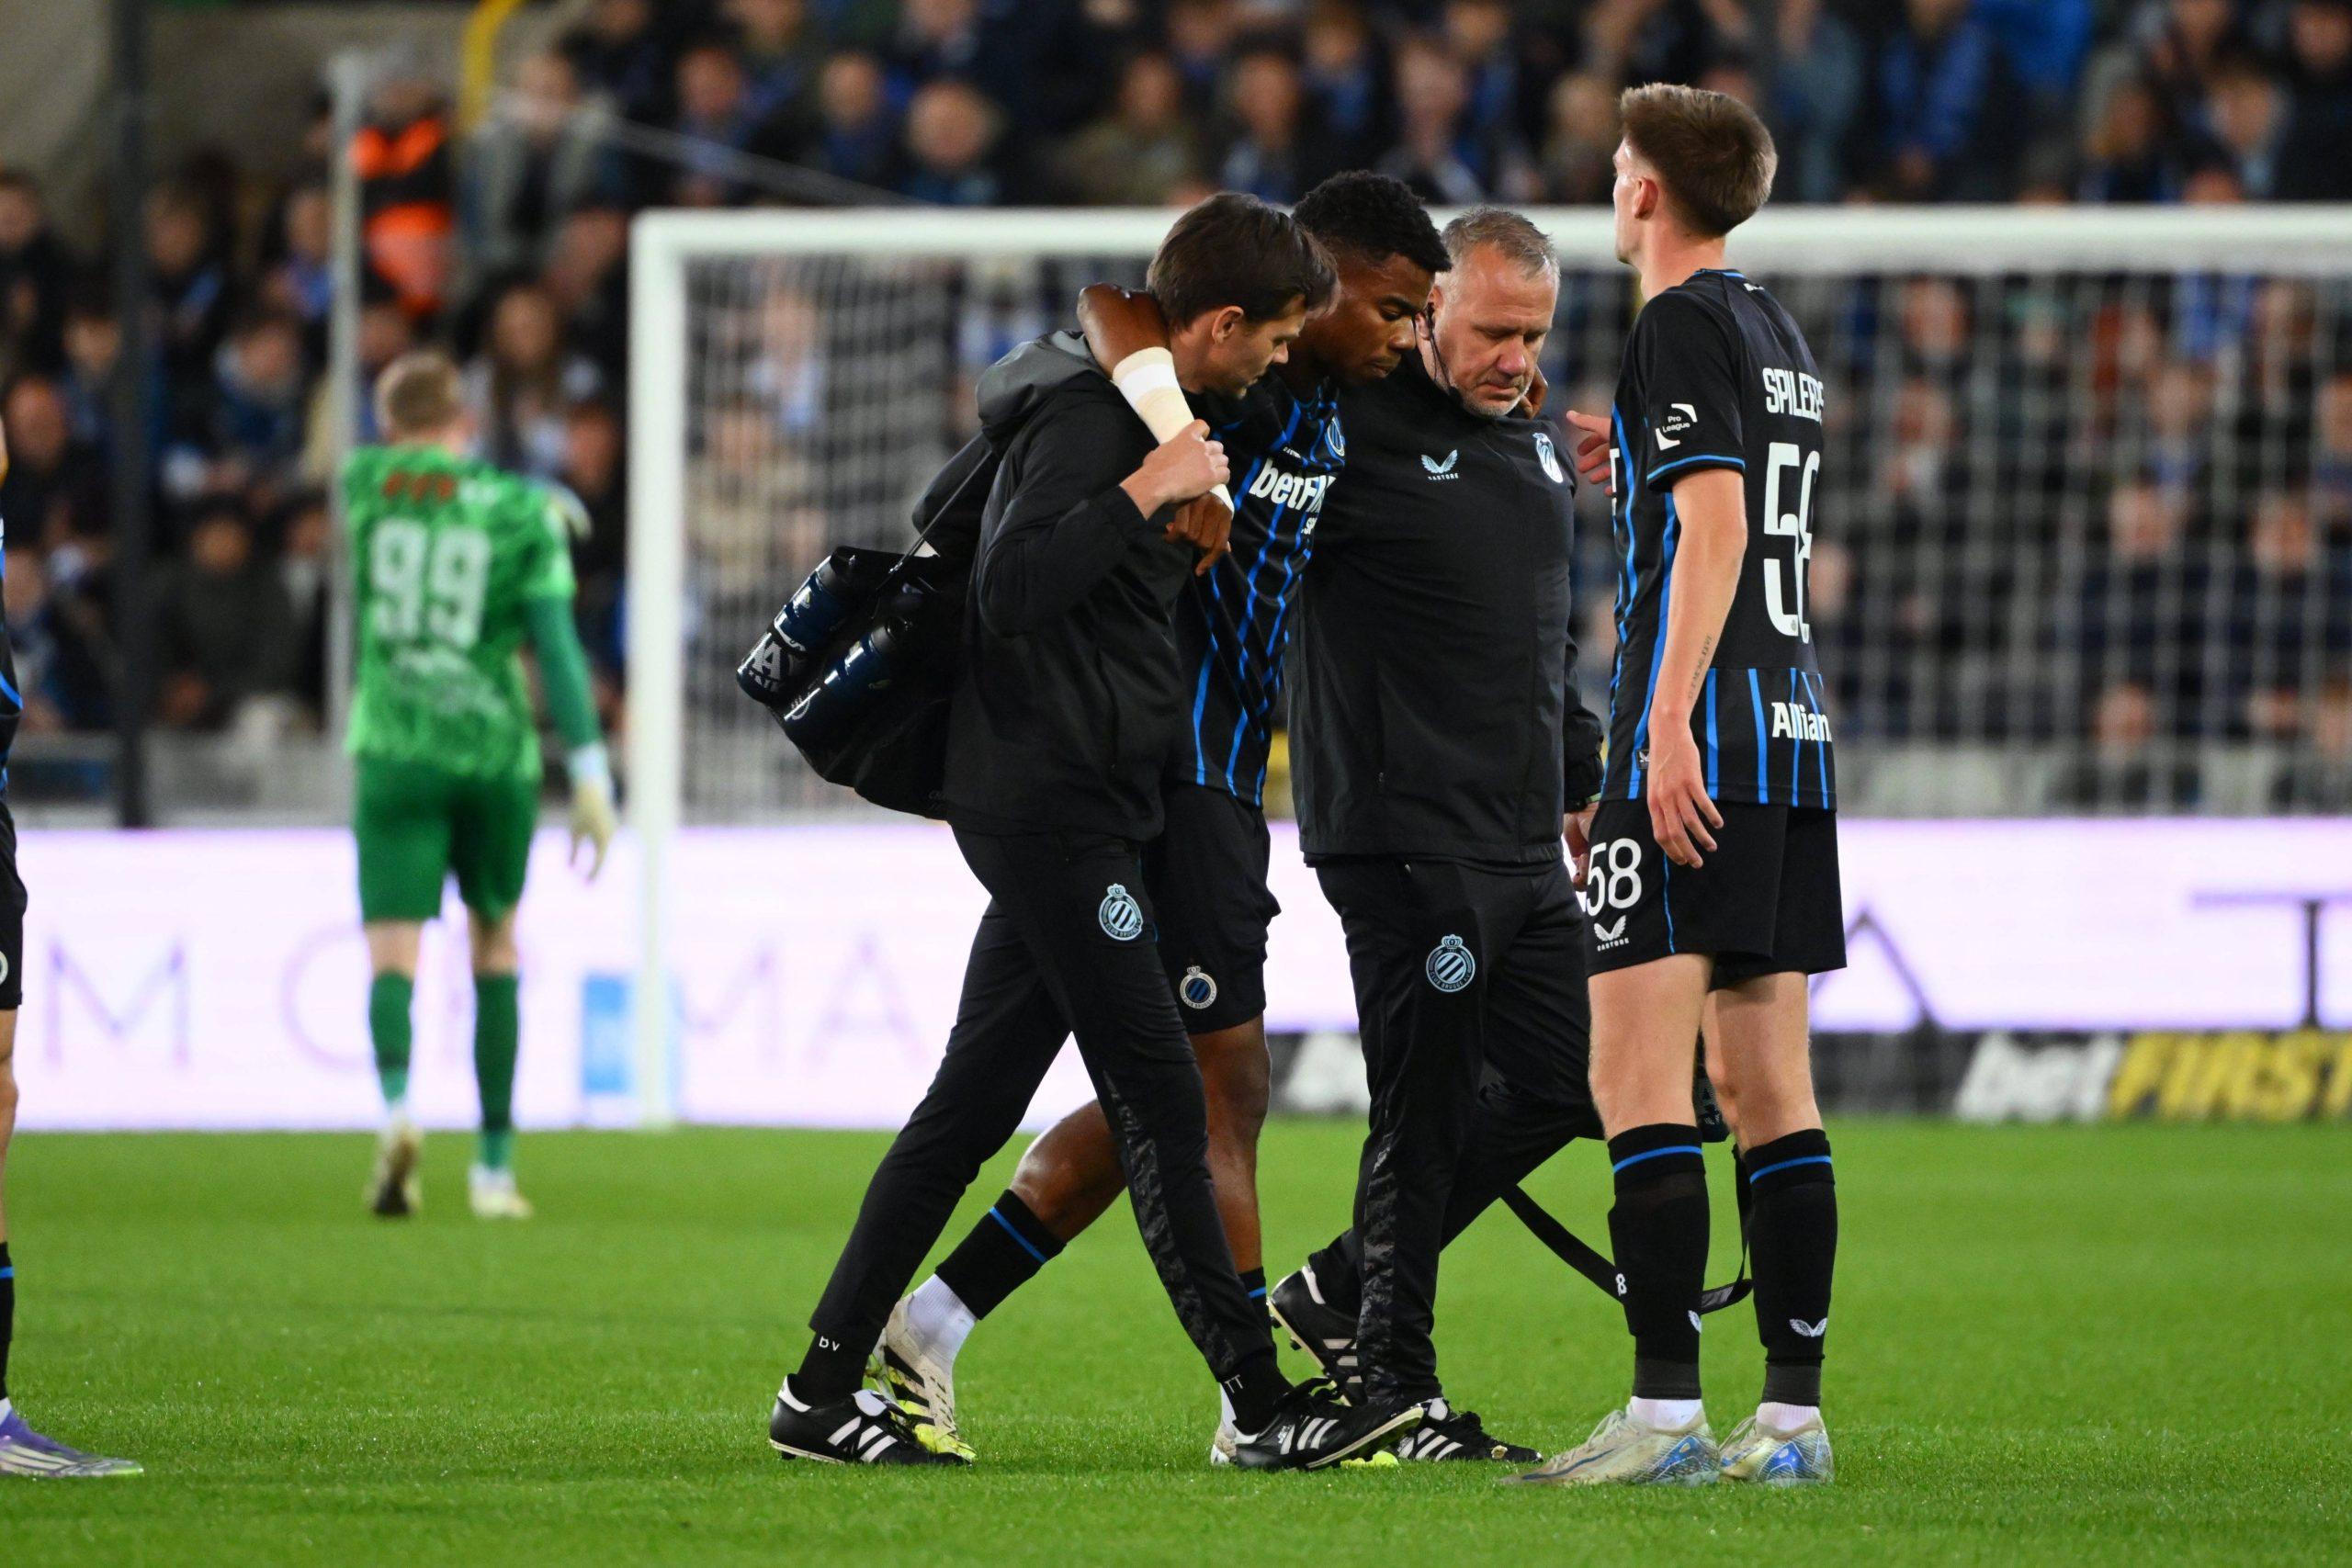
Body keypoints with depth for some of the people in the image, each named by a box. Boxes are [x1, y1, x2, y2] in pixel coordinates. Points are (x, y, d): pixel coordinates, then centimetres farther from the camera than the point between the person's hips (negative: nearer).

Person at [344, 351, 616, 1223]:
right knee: (495, 946, 19)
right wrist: (590, 774, -10)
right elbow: (555, 638, -8)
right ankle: (495, 1166, 20)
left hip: (394, 750, -1)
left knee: (393, 954, -5)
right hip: (496, 751, 1)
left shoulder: (366, 482, 5)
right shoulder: (522, 511, 0)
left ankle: (396, 1105, -36)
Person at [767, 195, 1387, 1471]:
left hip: (1074, 811, 10)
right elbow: (1012, 591, -24)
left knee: (974, 1101, 9)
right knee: (1158, 1099, -9)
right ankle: (1262, 1406, -10)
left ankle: (823, 1391, 12)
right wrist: (1146, 494, -22)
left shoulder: (1138, 414, 17)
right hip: (1047, 802, -10)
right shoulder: (1087, 416, -14)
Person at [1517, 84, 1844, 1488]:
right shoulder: (1779, 333, 19)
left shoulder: (1683, 328, -7)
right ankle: (1794, 1412, 6)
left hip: (1701, 734, -9)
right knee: (1770, 1090, 8)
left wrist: (1669, 725, -22)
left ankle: (1667, 1412, -17)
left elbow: (1718, 528, -18)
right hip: (1794, 727, 9)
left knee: (1637, 1075, -11)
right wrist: (1635, 466, 32)